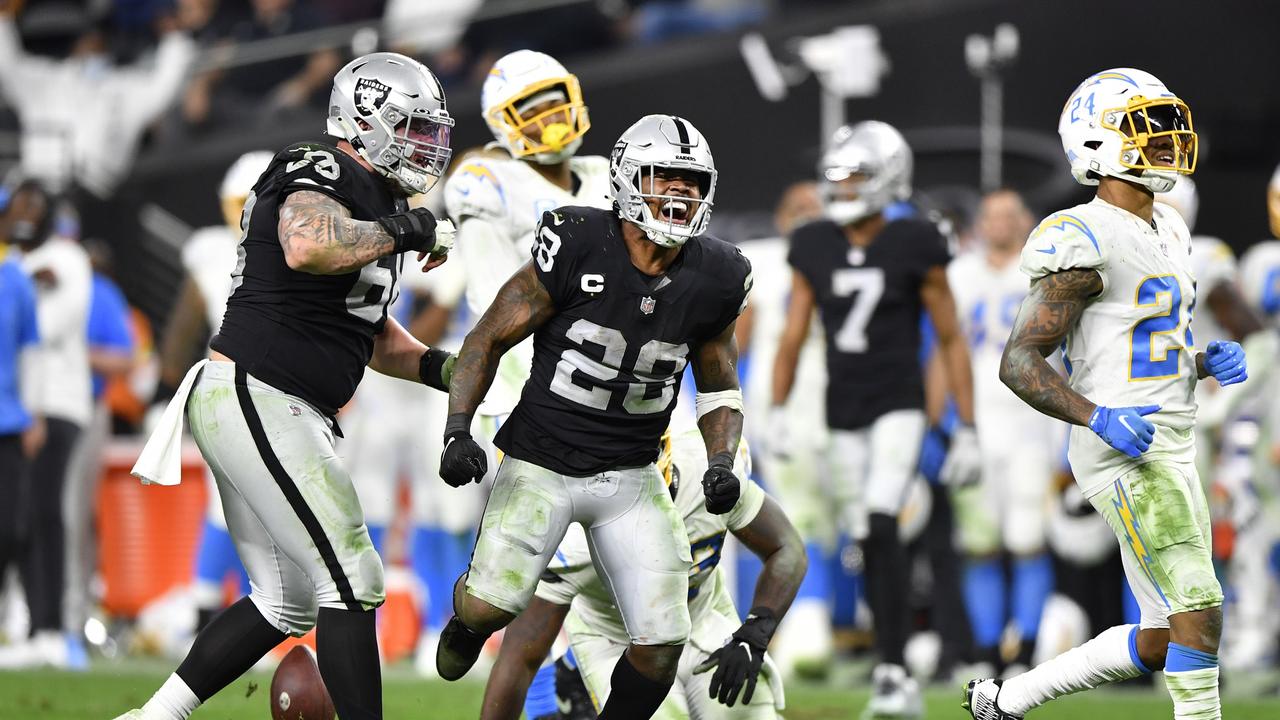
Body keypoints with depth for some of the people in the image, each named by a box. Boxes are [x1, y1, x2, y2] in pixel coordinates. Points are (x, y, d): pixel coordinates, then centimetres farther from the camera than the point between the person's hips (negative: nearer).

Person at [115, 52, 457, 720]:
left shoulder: (378, 203, 19)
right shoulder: (325, 175, -12)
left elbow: (376, 337, 28)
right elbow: (306, 247, -37)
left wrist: (448, 369, 12)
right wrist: (401, 231, -22)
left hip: (273, 413, 11)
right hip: (257, 402, -11)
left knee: (286, 601, 16)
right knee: (352, 583, -10)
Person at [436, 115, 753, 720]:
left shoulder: (711, 280, -4)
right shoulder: (577, 246, -16)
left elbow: (719, 388, 11)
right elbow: (489, 339, -8)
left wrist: (721, 462, -7)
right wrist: (457, 432, -19)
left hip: (630, 477, 3)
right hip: (541, 463, -3)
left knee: (661, 644, -6)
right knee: (490, 607, -19)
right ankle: (466, 623, 21)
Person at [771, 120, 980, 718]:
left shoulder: (913, 248, -6)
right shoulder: (814, 249, 6)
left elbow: (951, 340, -1)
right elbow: (792, 336, 9)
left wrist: (967, 429, -3)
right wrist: (777, 412, -2)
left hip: (898, 407, -5)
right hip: (843, 414, 5)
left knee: (881, 526, -21)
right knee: (868, 542, 6)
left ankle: (894, 671, -22)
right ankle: (894, 670, 18)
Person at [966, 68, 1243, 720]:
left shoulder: (1165, 232, 16)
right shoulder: (1088, 243, -13)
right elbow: (1018, 361, -16)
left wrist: (1205, 362, 5)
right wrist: (1097, 418, -28)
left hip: (1170, 447, 9)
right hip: (1125, 454, -9)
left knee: (1161, 642, 11)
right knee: (1199, 614, -15)